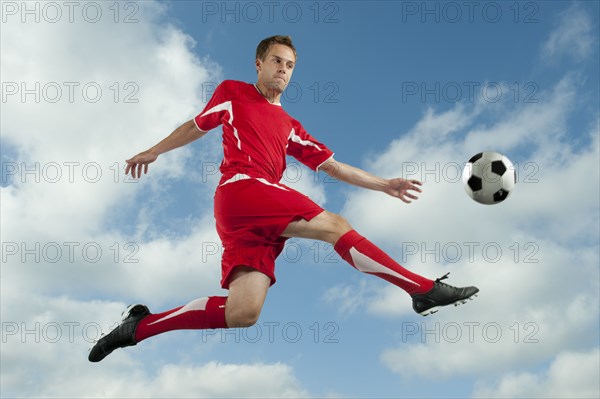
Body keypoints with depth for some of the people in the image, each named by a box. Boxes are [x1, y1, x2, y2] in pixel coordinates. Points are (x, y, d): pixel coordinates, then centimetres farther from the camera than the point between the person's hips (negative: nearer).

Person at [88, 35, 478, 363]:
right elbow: (197, 126, 29)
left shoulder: (290, 127, 25)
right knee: (335, 225, -16)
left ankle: (140, 325, 3)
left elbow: (333, 166, 22)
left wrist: (385, 185, 15)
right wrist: (153, 151, 33)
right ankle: (426, 290, -11)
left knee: (242, 314, -11)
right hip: (241, 188, -5)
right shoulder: (232, 93, 16)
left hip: (260, 218, 5)